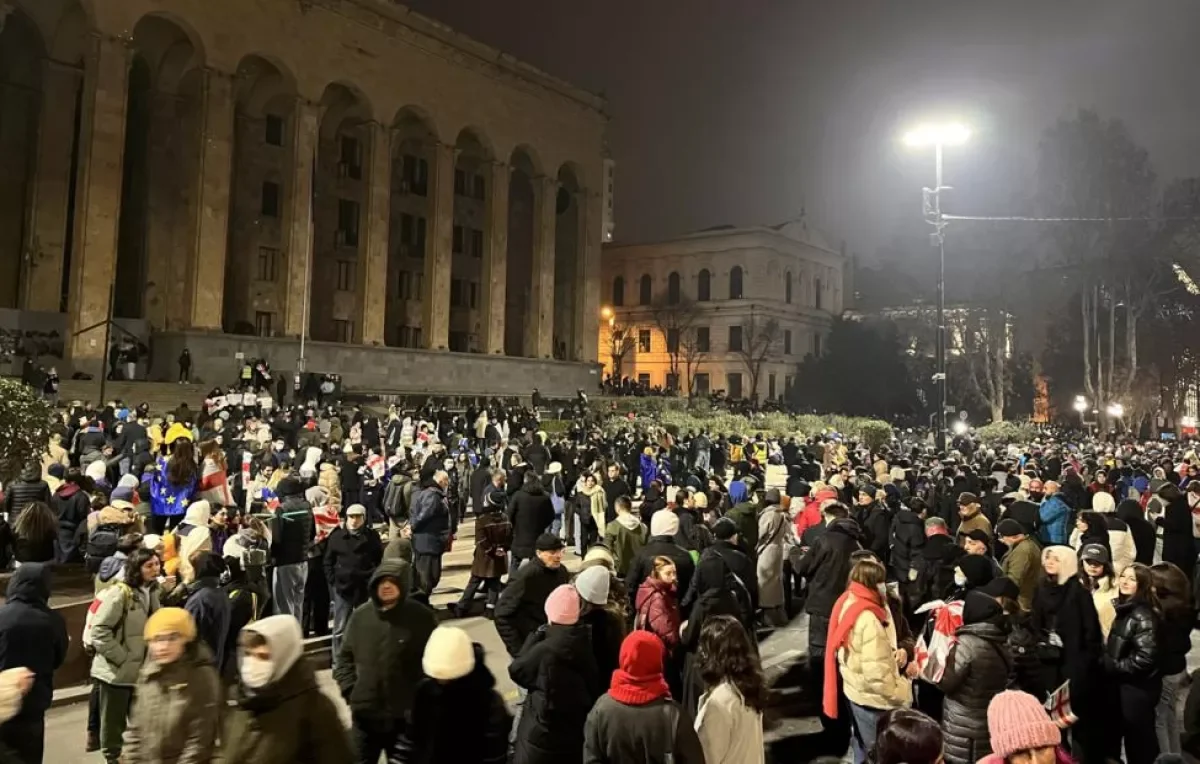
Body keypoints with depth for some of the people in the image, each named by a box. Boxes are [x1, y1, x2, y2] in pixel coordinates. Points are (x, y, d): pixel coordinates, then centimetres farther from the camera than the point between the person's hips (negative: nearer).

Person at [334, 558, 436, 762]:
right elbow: (345, 656, 9)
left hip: (405, 717, -3)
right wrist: (349, 689, -2)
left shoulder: (422, 618, -11)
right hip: (364, 715, 3)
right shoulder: (360, 615, -2)